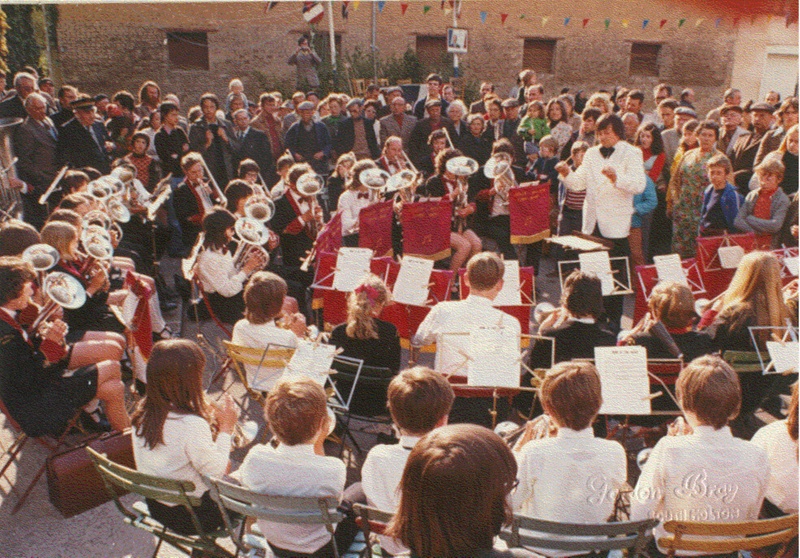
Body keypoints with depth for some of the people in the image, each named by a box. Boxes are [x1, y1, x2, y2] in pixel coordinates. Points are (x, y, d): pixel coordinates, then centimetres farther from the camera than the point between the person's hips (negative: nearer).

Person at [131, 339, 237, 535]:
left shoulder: (142, 412, -9)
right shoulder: (192, 425, -34)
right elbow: (215, 472, -22)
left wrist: (210, 420, 0)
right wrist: (226, 427, -14)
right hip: (188, 516, -8)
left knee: (227, 465, 25)